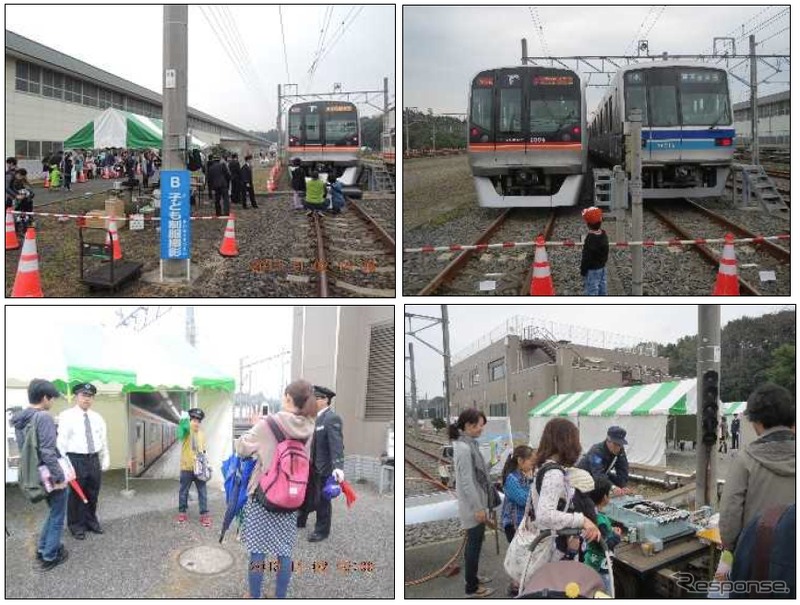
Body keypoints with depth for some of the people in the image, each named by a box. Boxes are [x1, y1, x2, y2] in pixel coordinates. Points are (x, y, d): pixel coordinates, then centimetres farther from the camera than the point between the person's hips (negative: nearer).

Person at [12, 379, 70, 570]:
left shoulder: (20, 420, 5)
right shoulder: (44, 417, -21)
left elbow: (24, 448, 12)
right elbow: (48, 452, -25)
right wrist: (59, 477, -19)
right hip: (51, 475, -8)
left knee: (53, 512, 26)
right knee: (57, 517, 8)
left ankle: (42, 549, 32)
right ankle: (50, 557, 16)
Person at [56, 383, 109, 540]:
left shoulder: (97, 418, 11)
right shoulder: (67, 416, -5)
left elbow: (104, 440, 14)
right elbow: (62, 441, -9)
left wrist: (105, 460, 11)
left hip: (94, 459, 5)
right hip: (75, 459, -5)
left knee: (93, 494, 14)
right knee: (75, 495, 2)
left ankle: (91, 521, 30)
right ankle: (76, 526, 15)